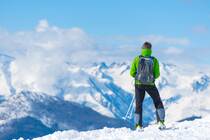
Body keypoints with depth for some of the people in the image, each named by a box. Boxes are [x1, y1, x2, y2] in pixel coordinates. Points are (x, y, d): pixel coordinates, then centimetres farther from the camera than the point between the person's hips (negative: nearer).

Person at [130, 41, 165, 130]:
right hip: (150, 84, -1)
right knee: (158, 102, 17)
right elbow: (157, 74, -5)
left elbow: (132, 73, -4)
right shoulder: (154, 60, -8)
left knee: (138, 104, 13)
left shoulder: (137, 59, -7)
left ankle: (138, 125, 7)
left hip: (139, 84, 1)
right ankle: (161, 122, 8)